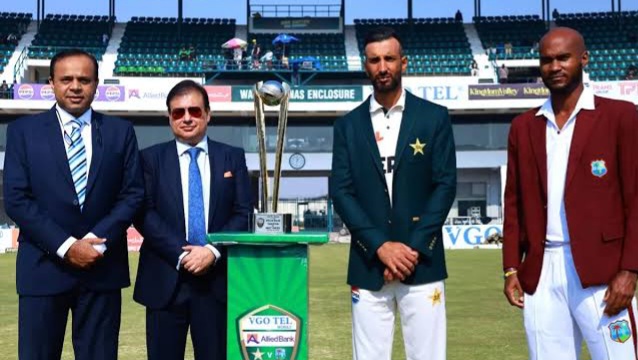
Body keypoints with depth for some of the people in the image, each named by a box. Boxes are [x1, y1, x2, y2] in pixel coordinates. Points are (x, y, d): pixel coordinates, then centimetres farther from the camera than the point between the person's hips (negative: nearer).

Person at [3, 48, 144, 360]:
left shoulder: (120, 132, 7)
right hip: (44, 267, -1)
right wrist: (65, 246, -13)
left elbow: (133, 194, 2)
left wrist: (98, 240, -12)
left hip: (103, 267, 1)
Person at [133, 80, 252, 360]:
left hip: (217, 279, 1)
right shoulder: (150, 158, 6)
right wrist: (181, 254, -14)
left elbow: (244, 213, 2)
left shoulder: (233, 158, 9)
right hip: (166, 279, 0)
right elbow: (144, 214, -3)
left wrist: (213, 250, -12)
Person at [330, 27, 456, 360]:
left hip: (421, 262, -1)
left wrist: (415, 247, -10)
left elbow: (445, 184, -1)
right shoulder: (348, 125, 8)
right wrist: (380, 246, -11)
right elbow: (341, 192, 1)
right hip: (368, 265, 1)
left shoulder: (434, 117, 5)